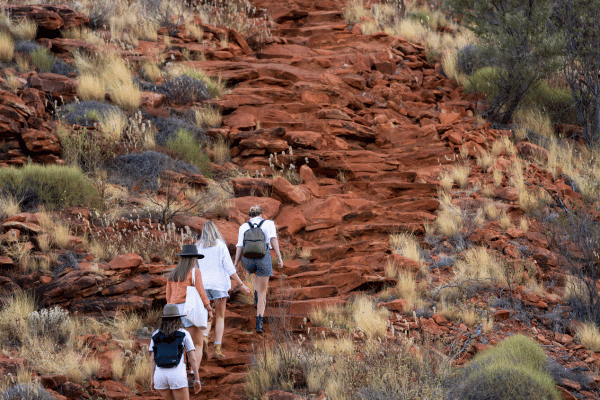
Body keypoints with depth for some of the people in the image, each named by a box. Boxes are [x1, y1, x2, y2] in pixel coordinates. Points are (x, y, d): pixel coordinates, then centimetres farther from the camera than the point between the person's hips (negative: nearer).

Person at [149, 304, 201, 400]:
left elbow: (152, 359, 8)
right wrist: (197, 380, 9)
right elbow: (193, 358, 4)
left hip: (160, 377, 3)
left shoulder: (155, 335, 14)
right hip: (177, 376, -3)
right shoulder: (184, 334, 8)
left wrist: (152, 381, 8)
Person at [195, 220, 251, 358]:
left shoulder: (198, 247, 5)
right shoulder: (220, 245, -5)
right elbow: (229, 268, -8)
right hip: (219, 284, -3)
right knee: (220, 317, 7)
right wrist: (241, 285, -3)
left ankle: (204, 337, -19)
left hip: (203, 285, 3)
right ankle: (217, 349, -1)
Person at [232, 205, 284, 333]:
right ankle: (259, 323, -5)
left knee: (258, 274, 39)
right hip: (263, 258, -2)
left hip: (248, 260, 2)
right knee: (262, 291, 8)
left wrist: (235, 264, 1)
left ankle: (257, 299, 20)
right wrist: (280, 258, -10)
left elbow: (240, 246, 4)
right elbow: (273, 239, -6)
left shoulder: (244, 227, 13)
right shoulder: (268, 223, 8)